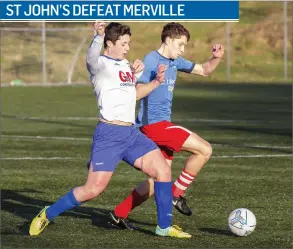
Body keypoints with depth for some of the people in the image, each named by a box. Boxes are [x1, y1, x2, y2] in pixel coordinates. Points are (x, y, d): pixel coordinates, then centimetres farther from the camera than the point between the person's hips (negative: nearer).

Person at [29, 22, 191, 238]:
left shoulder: (126, 66, 17)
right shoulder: (101, 64, -8)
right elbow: (92, 59, -34)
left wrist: (156, 81, 17)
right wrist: (99, 36, -54)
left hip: (132, 133, 7)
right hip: (109, 133, -7)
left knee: (163, 170, -5)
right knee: (94, 189, -9)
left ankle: (164, 227, 5)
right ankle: (47, 215, 11)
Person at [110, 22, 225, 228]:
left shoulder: (175, 62, 15)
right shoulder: (151, 60, -11)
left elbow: (204, 70, 23)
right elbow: (136, 93, -18)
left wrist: (217, 58, 4)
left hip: (162, 125, 9)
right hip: (154, 124, -9)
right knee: (205, 150, -13)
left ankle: (119, 213, 15)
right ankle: (177, 194, -2)